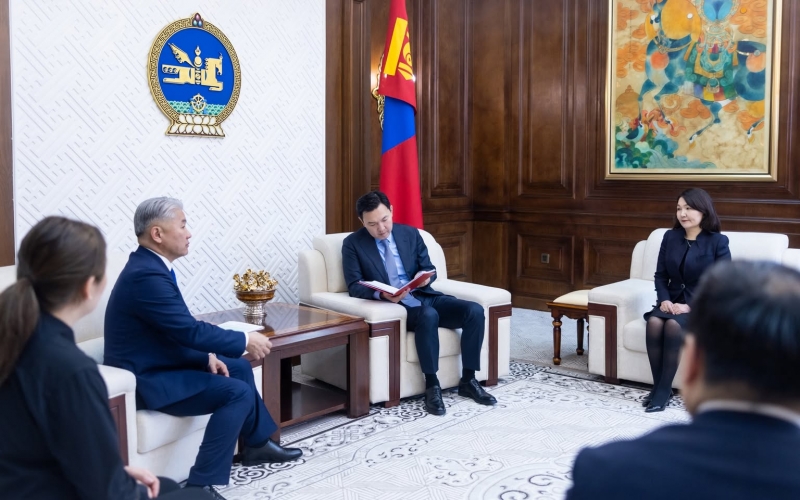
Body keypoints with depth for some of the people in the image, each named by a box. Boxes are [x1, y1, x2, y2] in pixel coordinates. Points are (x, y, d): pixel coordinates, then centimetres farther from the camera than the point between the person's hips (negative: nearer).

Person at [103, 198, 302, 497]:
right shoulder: (147, 275, -26)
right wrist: (246, 340, -14)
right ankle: (201, 484, -14)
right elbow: (191, 331, -26)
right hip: (145, 379, -10)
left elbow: (181, 332, 12)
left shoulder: (150, 266, 7)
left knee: (240, 368, 17)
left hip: (160, 364, 11)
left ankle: (257, 445, 32)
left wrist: (207, 357, -1)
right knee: (238, 392, -19)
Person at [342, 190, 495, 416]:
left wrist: (425, 277, -12)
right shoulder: (353, 244, 0)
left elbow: (429, 269, 13)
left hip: (425, 296, 5)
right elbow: (355, 287, -6)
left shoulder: (410, 233, 11)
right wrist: (380, 294, -26)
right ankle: (432, 386, -25)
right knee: (429, 316, -37)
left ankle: (468, 381, -7)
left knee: (475, 311, -18)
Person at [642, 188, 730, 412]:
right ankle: (658, 385, -18)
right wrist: (664, 299, -11)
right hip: (673, 302, 4)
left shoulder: (718, 242, -6)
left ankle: (664, 389, -23)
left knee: (673, 325, -34)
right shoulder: (670, 237, 8)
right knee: (654, 322, -29)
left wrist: (690, 306, -20)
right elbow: (660, 275, 9)